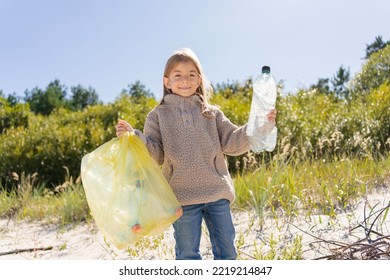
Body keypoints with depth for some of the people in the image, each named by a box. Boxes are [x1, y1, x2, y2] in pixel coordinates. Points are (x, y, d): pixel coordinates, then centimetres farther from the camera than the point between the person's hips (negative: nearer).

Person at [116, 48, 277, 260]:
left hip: (217, 194, 2)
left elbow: (231, 143, 4)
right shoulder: (158, 115, 5)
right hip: (183, 196, -2)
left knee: (227, 251, 13)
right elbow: (155, 154, -2)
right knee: (188, 254, 7)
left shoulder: (212, 113, 10)